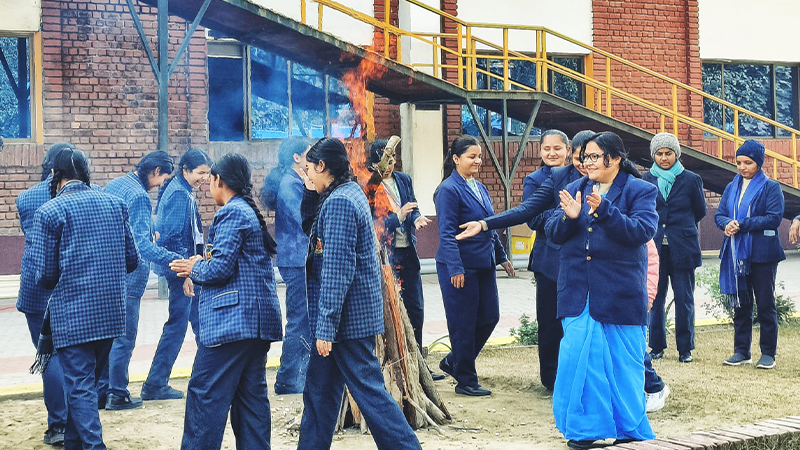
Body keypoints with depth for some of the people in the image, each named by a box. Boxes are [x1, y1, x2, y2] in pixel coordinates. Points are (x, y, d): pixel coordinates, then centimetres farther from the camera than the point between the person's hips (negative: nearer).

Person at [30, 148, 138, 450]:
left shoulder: (49, 212, -9)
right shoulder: (115, 204, 5)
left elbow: (45, 275, -8)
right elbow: (131, 260, 8)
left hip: (71, 315, -5)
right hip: (111, 312, 5)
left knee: (80, 388, 0)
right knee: (87, 382, 20)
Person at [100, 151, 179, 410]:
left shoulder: (113, 185, 10)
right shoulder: (139, 196, -19)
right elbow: (142, 244, -26)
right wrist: (175, 261, -31)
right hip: (127, 277, -9)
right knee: (124, 337, 1)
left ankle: (101, 389, 24)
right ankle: (118, 395, 9)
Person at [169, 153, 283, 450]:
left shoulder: (232, 213, -10)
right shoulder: (252, 212, 20)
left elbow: (221, 267, -17)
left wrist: (195, 269, 2)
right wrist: (200, 268, 13)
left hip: (232, 320, -10)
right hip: (258, 321, 10)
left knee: (205, 393, -7)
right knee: (252, 395, 10)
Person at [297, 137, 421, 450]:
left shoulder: (338, 202, -19)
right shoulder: (351, 193, 12)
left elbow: (337, 269, -23)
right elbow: (308, 222, 25)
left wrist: (325, 327, -22)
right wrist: (310, 190, 8)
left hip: (347, 316, -10)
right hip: (356, 314, 10)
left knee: (368, 388, -4)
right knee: (319, 391, 16)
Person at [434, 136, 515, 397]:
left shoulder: (480, 188, 14)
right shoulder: (449, 190, -12)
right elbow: (447, 233, -17)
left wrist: (501, 257, 20)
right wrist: (455, 268, -22)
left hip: (483, 265, 9)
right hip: (460, 267, -8)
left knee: (489, 317, 9)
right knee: (463, 324, 0)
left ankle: (453, 362, 26)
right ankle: (466, 381, 11)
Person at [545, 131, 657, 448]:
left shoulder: (640, 191, 0)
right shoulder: (575, 190, 12)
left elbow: (643, 231, -15)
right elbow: (553, 233, 6)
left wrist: (604, 209, -25)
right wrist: (569, 217, -16)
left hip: (621, 293, -3)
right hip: (578, 292, 3)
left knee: (623, 362, 4)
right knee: (579, 359, 0)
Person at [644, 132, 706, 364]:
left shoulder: (691, 179, 3)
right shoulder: (646, 180, 7)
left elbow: (700, 211, 12)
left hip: (682, 248, -1)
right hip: (655, 247, 1)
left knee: (684, 300, 1)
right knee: (655, 299, 3)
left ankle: (685, 348, 11)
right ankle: (657, 346, 13)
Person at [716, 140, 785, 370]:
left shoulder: (771, 187, -2)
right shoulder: (731, 187, 15)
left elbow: (774, 218, -12)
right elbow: (719, 214, 12)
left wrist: (742, 225, -17)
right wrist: (727, 224, -12)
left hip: (762, 253, -5)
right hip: (736, 253, 5)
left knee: (765, 304, -1)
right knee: (740, 304, 8)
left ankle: (768, 353, 6)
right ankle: (741, 351, 14)